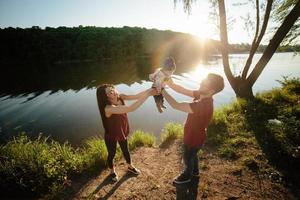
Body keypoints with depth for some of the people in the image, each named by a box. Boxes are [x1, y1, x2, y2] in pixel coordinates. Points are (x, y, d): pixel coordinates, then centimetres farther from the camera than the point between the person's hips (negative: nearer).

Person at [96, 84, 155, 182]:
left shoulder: (120, 97, -18)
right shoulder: (108, 108, -39)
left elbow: (136, 96, -24)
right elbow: (130, 109, -48)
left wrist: (150, 90, -41)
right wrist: (148, 94, -50)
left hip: (122, 131, 6)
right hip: (111, 135, -5)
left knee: (125, 150, 27)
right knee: (112, 153, 22)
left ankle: (130, 167, 55)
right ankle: (112, 171, 52)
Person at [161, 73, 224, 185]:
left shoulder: (203, 105, -41)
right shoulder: (202, 95, -13)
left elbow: (176, 106, -41)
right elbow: (184, 91, -12)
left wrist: (162, 90, -34)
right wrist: (170, 83, -30)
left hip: (194, 138, -8)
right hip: (194, 134, 8)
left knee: (187, 158, 21)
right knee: (192, 154, 32)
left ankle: (187, 176, 50)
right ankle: (195, 171, 59)